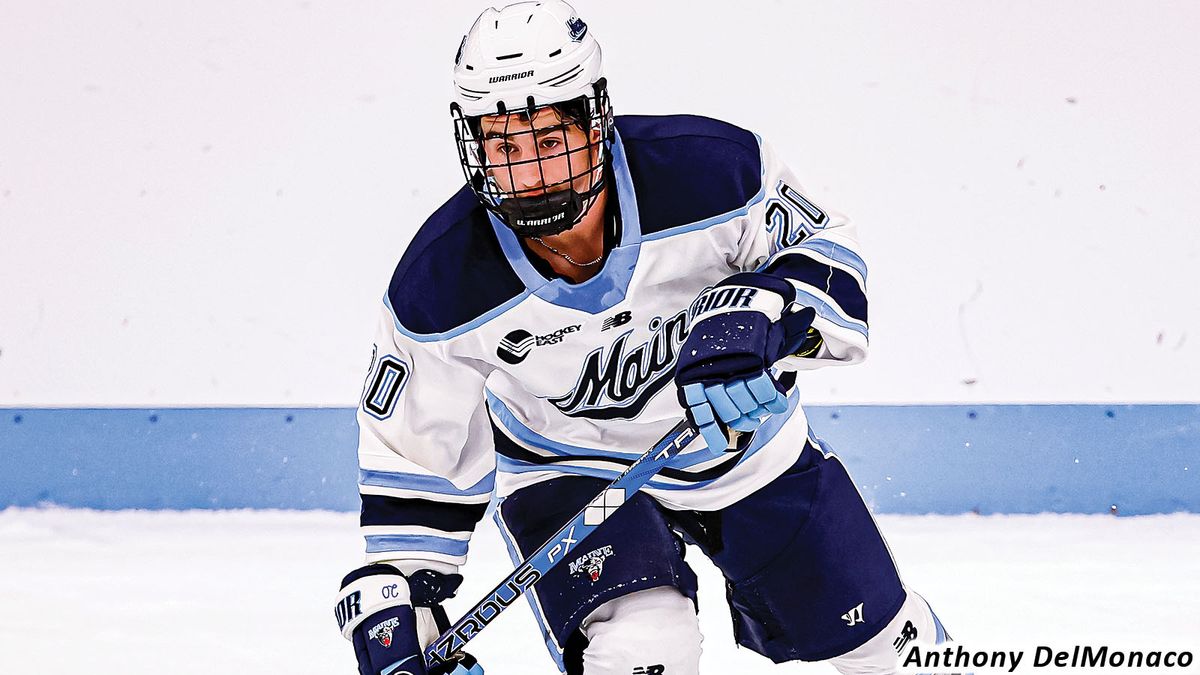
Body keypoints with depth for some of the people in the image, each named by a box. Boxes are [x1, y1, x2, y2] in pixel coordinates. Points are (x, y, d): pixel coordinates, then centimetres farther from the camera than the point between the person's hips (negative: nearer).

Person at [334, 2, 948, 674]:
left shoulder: (712, 169, -31)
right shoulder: (439, 290, -26)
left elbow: (829, 256, -17)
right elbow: (412, 450, -11)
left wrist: (758, 316, -37)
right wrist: (395, 600, -15)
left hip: (743, 436, 2)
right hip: (568, 465, -2)